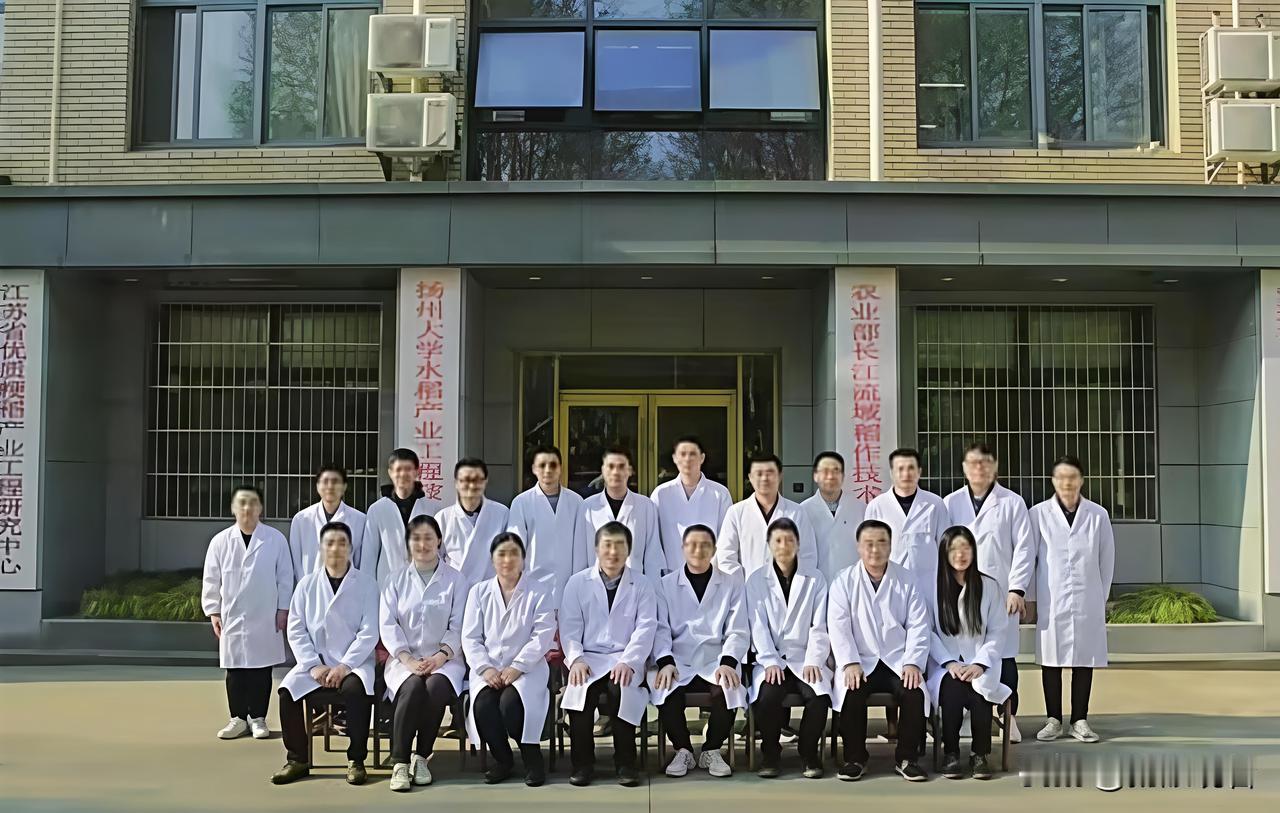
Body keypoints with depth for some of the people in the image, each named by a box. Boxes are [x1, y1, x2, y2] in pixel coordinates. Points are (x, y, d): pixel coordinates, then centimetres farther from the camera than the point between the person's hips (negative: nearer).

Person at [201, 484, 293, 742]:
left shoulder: (276, 539, -2)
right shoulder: (220, 541, 2)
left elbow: (285, 577, 1)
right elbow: (211, 580, 5)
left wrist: (283, 609, -2)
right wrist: (213, 612, 2)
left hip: (265, 618, -1)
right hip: (232, 617, 1)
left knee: (261, 670, 4)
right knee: (235, 670, 6)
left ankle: (258, 718, 14)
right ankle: (238, 718, 16)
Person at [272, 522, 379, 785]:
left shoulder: (366, 584, 1)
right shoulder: (307, 584, 8)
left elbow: (369, 632, -6)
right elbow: (296, 630, 3)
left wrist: (344, 666, -17)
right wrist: (314, 665, -11)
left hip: (354, 662, -3)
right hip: (315, 661, 3)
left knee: (354, 689, -33)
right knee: (287, 691, -23)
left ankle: (356, 760, -16)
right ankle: (298, 759, -5)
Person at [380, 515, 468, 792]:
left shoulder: (455, 579, 9)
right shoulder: (397, 580, 12)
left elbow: (458, 627, 3)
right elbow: (388, 624, 3)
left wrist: (441, 655, -15)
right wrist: (407, 659, -13)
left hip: (443, 660, 0)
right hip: (404, 659, 1)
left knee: (435, 687, -33)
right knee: (413, 687, -32)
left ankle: (422, 756, -15)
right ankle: (400, 762, -24)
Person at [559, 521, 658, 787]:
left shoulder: (642, 585, 10)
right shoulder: (577, 582, 12)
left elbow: (645, 628, 0)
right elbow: (569, 626, 4)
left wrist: (628, 662, -17)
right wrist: (575, 659, -14)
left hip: (625, 660, -1)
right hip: (588, 658, 1)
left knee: (619, 689, -33)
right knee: (579, 690, -31)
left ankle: (625, 763, -15)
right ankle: (582, 763, -12)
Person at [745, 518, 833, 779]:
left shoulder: (815, 580, 12)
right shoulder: (756, 580, 9)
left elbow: (819, 626, 4)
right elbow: (758, 626, 0)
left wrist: (813, 661, -11)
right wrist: (770, 662, -13)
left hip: (805, 660, 1)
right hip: (771, 660, -1)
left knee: (819, 696, -29)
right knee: (768, 697, -31)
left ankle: (809, 752, -3)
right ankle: (770, 753, -3)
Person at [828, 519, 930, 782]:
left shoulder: (906, 581, 7)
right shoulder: (844, 581, 4)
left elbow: (918, 626, 2)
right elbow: (838, 626, -5)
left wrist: (913, 663, -12)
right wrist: (850, 663, -18)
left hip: (898, 661, 1)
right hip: (860, 662, -1)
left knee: (914, 693, -27)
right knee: (851, 694, -30)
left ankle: (906, 758, -6)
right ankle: (855, 758, -9)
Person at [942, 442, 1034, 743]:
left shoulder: (1012, 503, 5)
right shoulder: (951, 503, 10)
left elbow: (1024, 548, 1)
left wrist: (1017, 589, -7)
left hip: (1001, 592, -1)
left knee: (1004, 656, 0)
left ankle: (1009, 716, 10)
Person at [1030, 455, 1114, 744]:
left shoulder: (1098, 515, 1)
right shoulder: (1039, 514, -2)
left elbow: (1107, 560, 7)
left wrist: (1102, 597, 9)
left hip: (1087, 600, 1)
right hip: (1051, 600, -1)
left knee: (1084, 659, 5)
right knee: (1051, 658, 3)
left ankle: (1080, 720, 14)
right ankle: (1053, 719, 13)